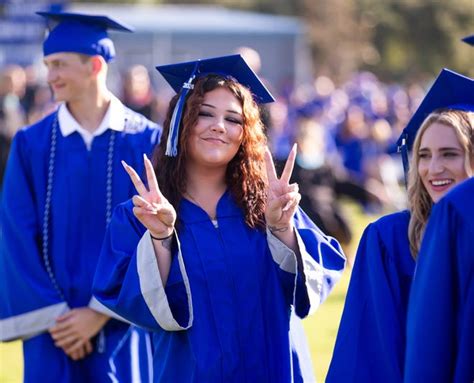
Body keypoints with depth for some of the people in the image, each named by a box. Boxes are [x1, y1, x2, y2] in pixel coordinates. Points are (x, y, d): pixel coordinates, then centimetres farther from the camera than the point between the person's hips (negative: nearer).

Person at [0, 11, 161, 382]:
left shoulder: (146, 141, -2)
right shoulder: (31, 145, 2)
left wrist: (102, 312, -10)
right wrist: (52, 315, -10)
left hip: (123, 326, -1)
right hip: (55, 325, 1)